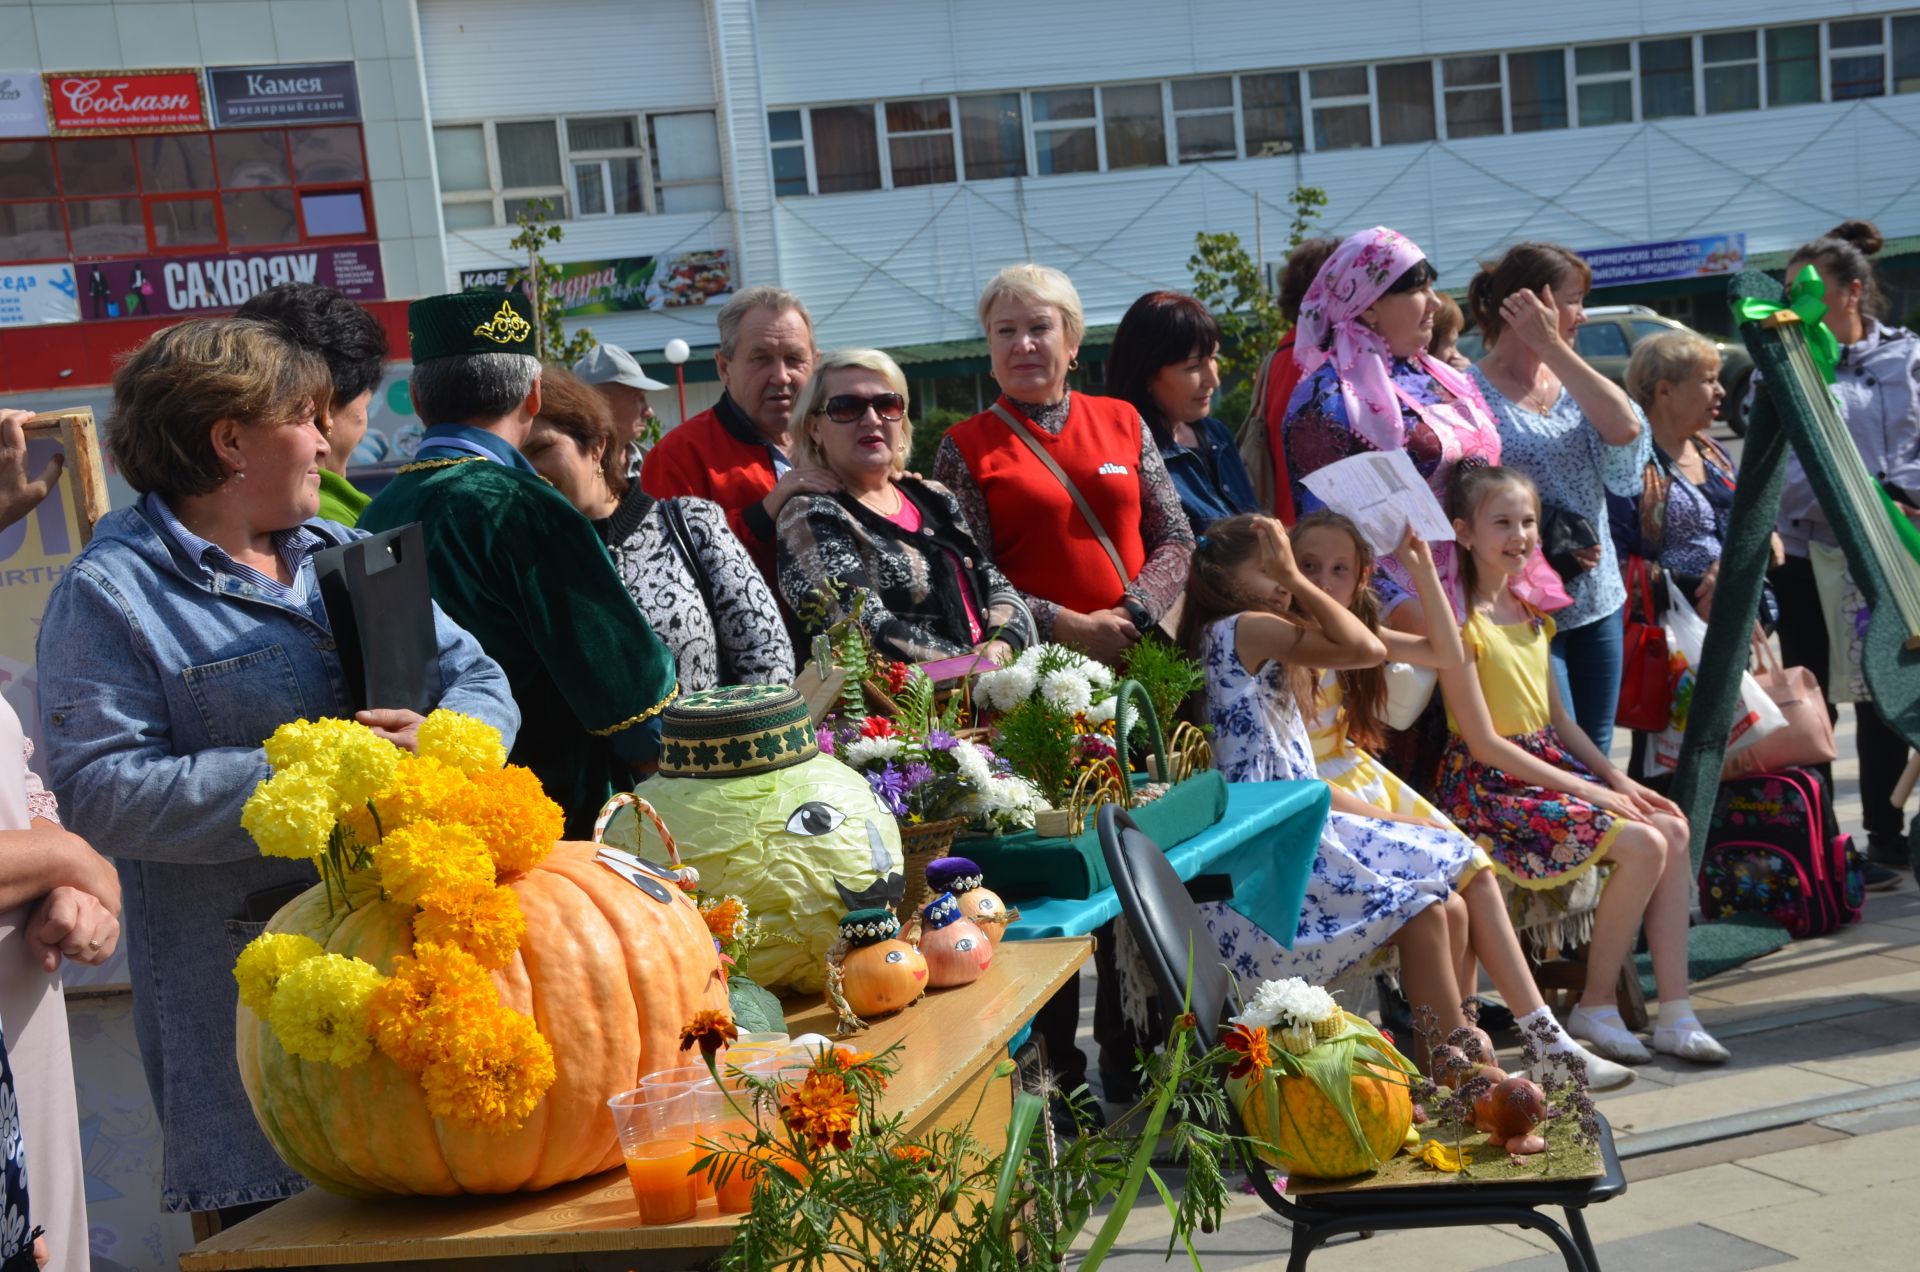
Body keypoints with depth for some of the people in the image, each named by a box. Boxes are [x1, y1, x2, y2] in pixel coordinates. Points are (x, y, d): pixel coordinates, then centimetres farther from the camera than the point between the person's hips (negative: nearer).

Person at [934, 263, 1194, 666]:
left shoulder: (1123, 421, 15)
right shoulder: (965, 447, 7)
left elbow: (1176, 539, 13)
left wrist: (1134, 611, -5)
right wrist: (1070, 628, -10)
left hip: (1142, 647, 3)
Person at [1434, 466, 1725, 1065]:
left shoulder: (1530, 612, 12)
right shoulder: (1461, 621, -14)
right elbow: (1484, 744, -17)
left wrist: (1616, 777, 2)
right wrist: (1584, 790, -16)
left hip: (1550, 764, 8)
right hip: (1488, 785, -8)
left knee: (1673, 828, -7)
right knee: (1642, 846, -20)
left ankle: (1676, 1013, -5)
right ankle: (1597, 1008, -5)